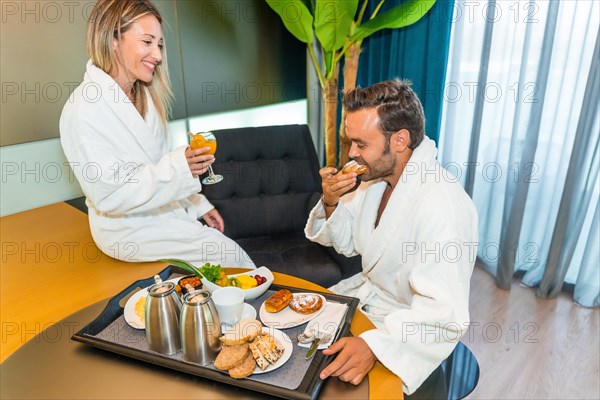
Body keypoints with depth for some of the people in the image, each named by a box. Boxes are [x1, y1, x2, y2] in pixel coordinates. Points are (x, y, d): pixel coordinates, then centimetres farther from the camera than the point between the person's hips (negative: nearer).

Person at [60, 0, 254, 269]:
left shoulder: (145, 95, 4)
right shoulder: (85, 108, -20)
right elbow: (109, 196, -22)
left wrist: (199, 205, 9)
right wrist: (178, 167, -32)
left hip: (166, 212, 7)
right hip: (128, 229, -7)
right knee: (230, 254, -12)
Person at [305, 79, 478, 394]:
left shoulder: (442, 205, -32)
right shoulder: (377, 175, -5)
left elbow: (445, 315, -33)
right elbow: (347, 243, 5)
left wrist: (373, 345, -45)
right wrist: (330, 203, -15)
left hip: (407, 326, -7)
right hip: (367, 291, 8)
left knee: (332, 380, -15)